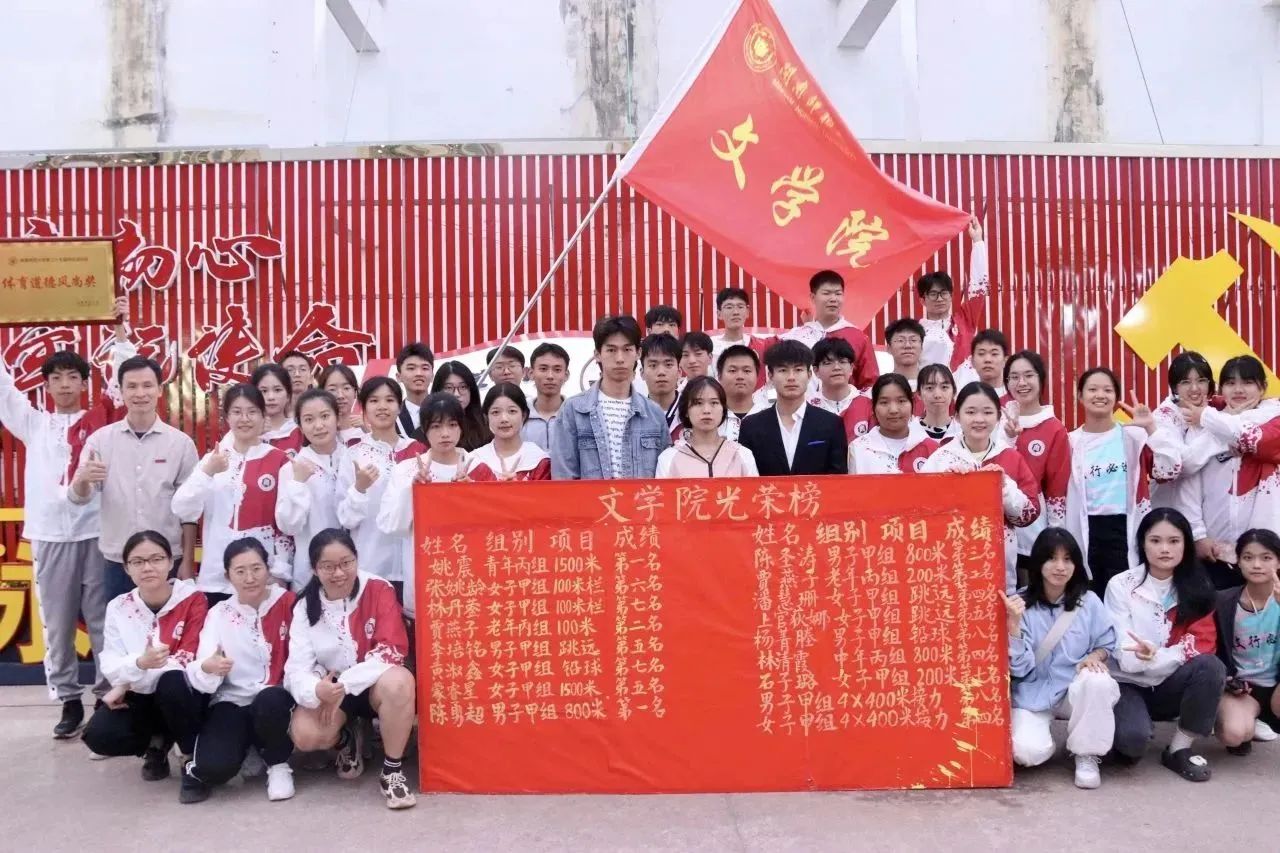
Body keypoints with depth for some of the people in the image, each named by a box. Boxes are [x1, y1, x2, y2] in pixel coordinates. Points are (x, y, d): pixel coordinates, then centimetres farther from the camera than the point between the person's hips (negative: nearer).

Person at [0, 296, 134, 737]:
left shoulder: (98, 419, 5)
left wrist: (121, 332, -9)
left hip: (95, 531, -2)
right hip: (49, 534, 2)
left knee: (102, 619, 3)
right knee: (57, 624, 8)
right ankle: (69, 701, 19)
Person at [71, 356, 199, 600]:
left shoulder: (181, 442, -2)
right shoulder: (100, 439, 0)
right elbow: (78, 498, -4)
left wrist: (188, 561, -1)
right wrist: (83, 479, -27)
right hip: (117, 561, 1)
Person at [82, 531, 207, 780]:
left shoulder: (192, 599, -13)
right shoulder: (118, 607, -3)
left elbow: (186, 660, -17)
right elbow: (110, 666, -10)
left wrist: (126, 684, -17)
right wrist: (140, 663, -34)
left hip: (183, 695, -3)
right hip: (140, 698, 3)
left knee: (172, 681, -37)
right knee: (99, 736, -24)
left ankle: (193, 758, -13)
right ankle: (157, 742, 8)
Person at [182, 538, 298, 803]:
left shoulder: (288, 603, -3)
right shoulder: (218, 614, 1)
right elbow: (200, 672, -11)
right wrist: (207, 668, -34)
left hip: (275, 701, 0)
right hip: (232, 702, 0)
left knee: (269, 701, -37)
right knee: (215, 766, -28)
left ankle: (278, 765, -6)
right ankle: (201, 768, 11)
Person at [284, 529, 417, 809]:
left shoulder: (378, 590, -15)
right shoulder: (305, 607, -6)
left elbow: (391, 652, -21)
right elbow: (297, 667, -12)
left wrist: (345, 684, -29)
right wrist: (316, 690, -36)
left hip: (374, 683, -3)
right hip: (329, 689, 3)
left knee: (398, 681, -38)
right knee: (304, 735, -25)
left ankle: (392, 770, -17)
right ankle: (347, 741, 13)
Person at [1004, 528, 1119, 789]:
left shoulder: (1089, 602, -3)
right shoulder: (1021, 604, -10)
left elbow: (1108, 645, 6)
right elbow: (1020, 669, -14)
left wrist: (1095, 656, -17)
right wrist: (1013, 624, -28)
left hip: (1076, 690, 2)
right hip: (1033, 694, -2)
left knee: (1098, 681, -34)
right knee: (1028, 752, -28)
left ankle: (1086, 756, -9)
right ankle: (1041, 736, 13)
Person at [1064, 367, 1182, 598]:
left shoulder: (1133, 436, 1)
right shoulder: (1072, 441, 4)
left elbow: (1170, 470, -13)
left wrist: (1151, 428, -19)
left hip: (1125, 531, -1)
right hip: (1085, 533, 2)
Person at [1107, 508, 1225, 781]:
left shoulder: (1197, 588, -1)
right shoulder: (1121, 585, -10)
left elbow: (1203, 642, -10)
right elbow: (1126, 657, -15)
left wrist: (1156, 656, -27)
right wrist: (1178, 652, -30)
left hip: (1170, 685, 3)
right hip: (1128, 684, -3)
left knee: (1211, 666, -28)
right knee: (1133, 737, -32)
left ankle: (1179, 749, -10)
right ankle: (1132, 736, 8)